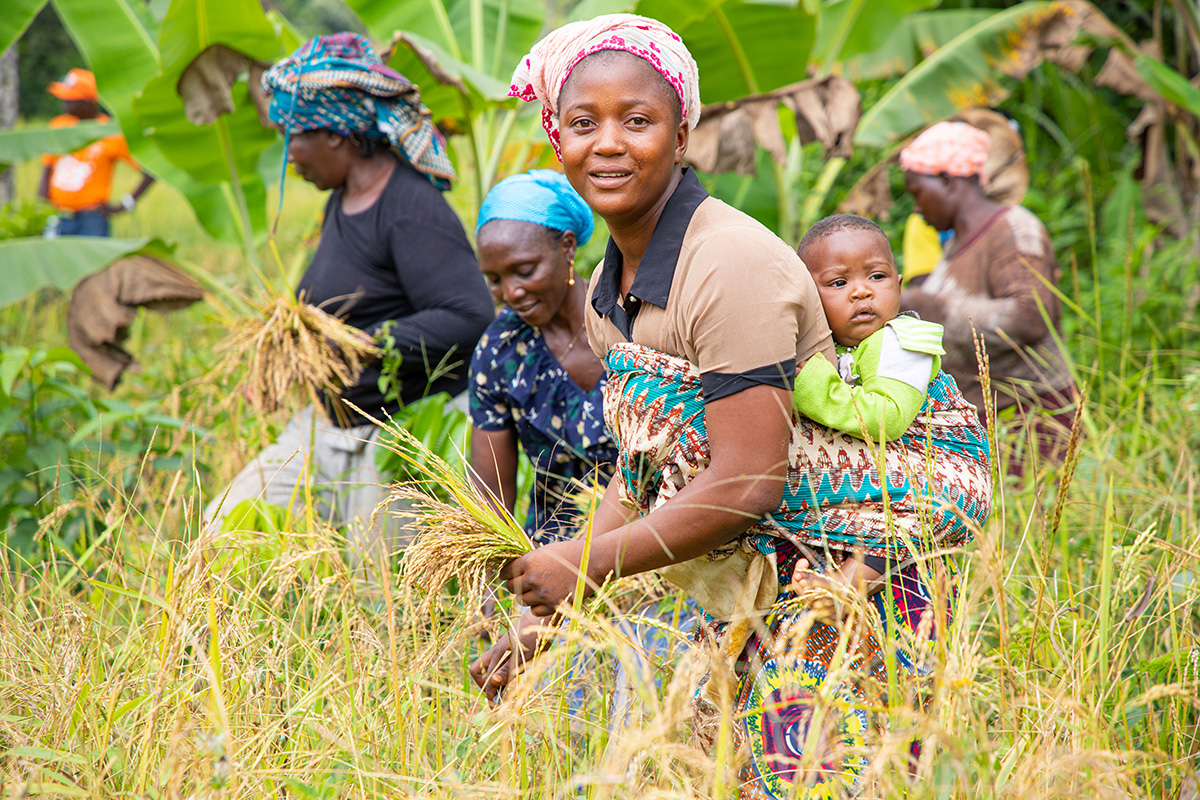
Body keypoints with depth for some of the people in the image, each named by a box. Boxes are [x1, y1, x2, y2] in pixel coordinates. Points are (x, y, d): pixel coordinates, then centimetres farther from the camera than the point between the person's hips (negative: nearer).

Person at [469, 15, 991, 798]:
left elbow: (746, 484, -23)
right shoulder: (608, 291, 9)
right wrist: (548, 612, 7)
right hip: (746, 596, 9)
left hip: (841, 581, -9)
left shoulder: (734, 265, -19)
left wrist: (588, 563, -15)